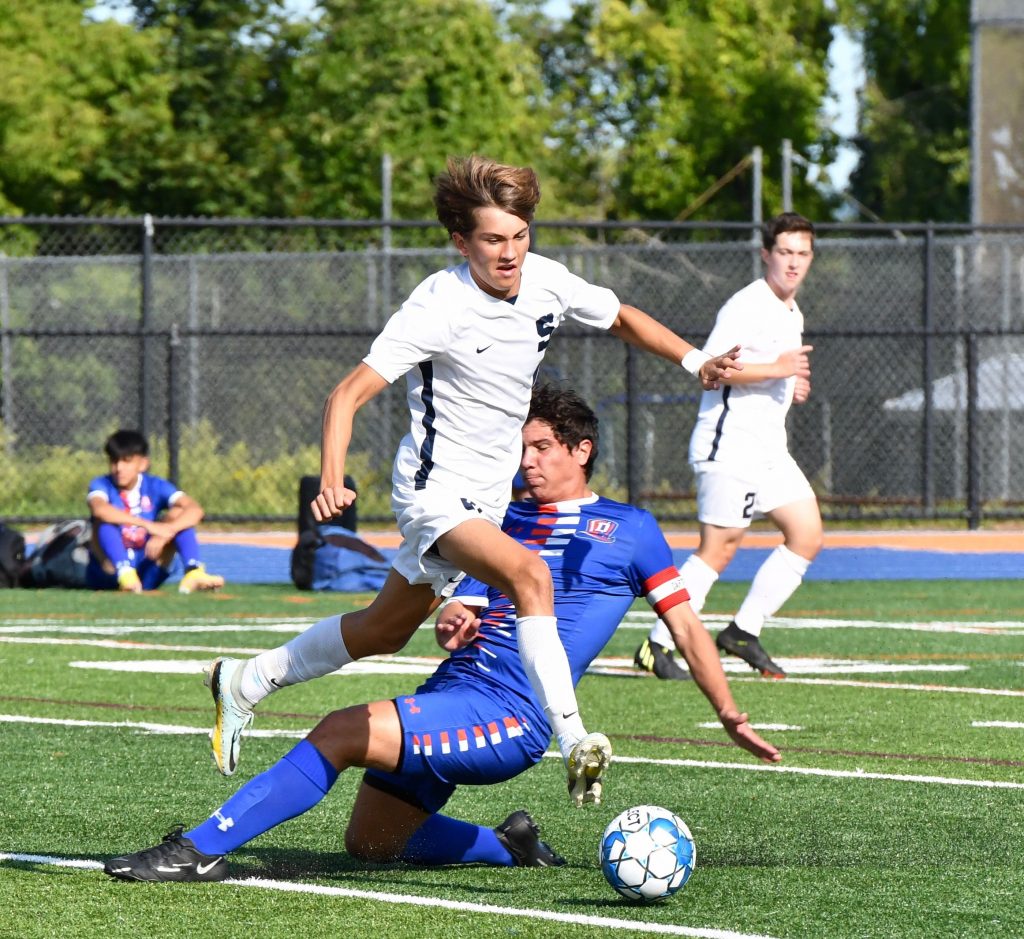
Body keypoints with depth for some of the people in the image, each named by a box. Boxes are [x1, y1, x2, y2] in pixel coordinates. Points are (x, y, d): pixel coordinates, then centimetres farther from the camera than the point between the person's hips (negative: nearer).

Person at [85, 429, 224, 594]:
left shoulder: (156, 486, 0)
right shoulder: (102, 485, -6)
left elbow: (195, 510, -17)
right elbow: (98, 508, -33)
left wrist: (165, 532, -35)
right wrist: (148, 525, -38)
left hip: (148, 574, 2)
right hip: (109, 575, -2)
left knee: (178, 513, -11)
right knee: (104, 520, -26)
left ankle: (194, 573, -34)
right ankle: (125, 575, -47)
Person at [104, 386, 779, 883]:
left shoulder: (629, 529, 9)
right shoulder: (507, 523, 23)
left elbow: (686, 626, 12)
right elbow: (463, 614, 19)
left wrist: (732, 717, 9)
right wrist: (452, 626, -6)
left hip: (508, 719, -8)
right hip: (452, 692, 8)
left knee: (342, 733, -24)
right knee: (369, 842, 5)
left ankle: (200, 850, -26)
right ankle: (510, 847, 23)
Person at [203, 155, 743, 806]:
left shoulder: (547, 281, -4)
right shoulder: (440, 307, -22)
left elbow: (622, 317, 16)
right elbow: (350, 393, -23)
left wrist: (696, 361, 3)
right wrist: (332, 482, -38)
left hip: (489, 495, 7)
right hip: (437, 489, -7)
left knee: (386, 631, 18)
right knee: (529, 574, -32)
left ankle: (246, 683, 36)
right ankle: (573, 741, -36)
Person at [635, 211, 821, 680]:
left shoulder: (792, 315, 19)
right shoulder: (746, 306, -12)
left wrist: (792, 387, 12)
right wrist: (777, 369, -22)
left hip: (770, 448, 9)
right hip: (729, 443, -9)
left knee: (806, 535, 3)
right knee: (719, 548, -11)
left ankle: (744, 630, 9)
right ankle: (657, 646, -7)